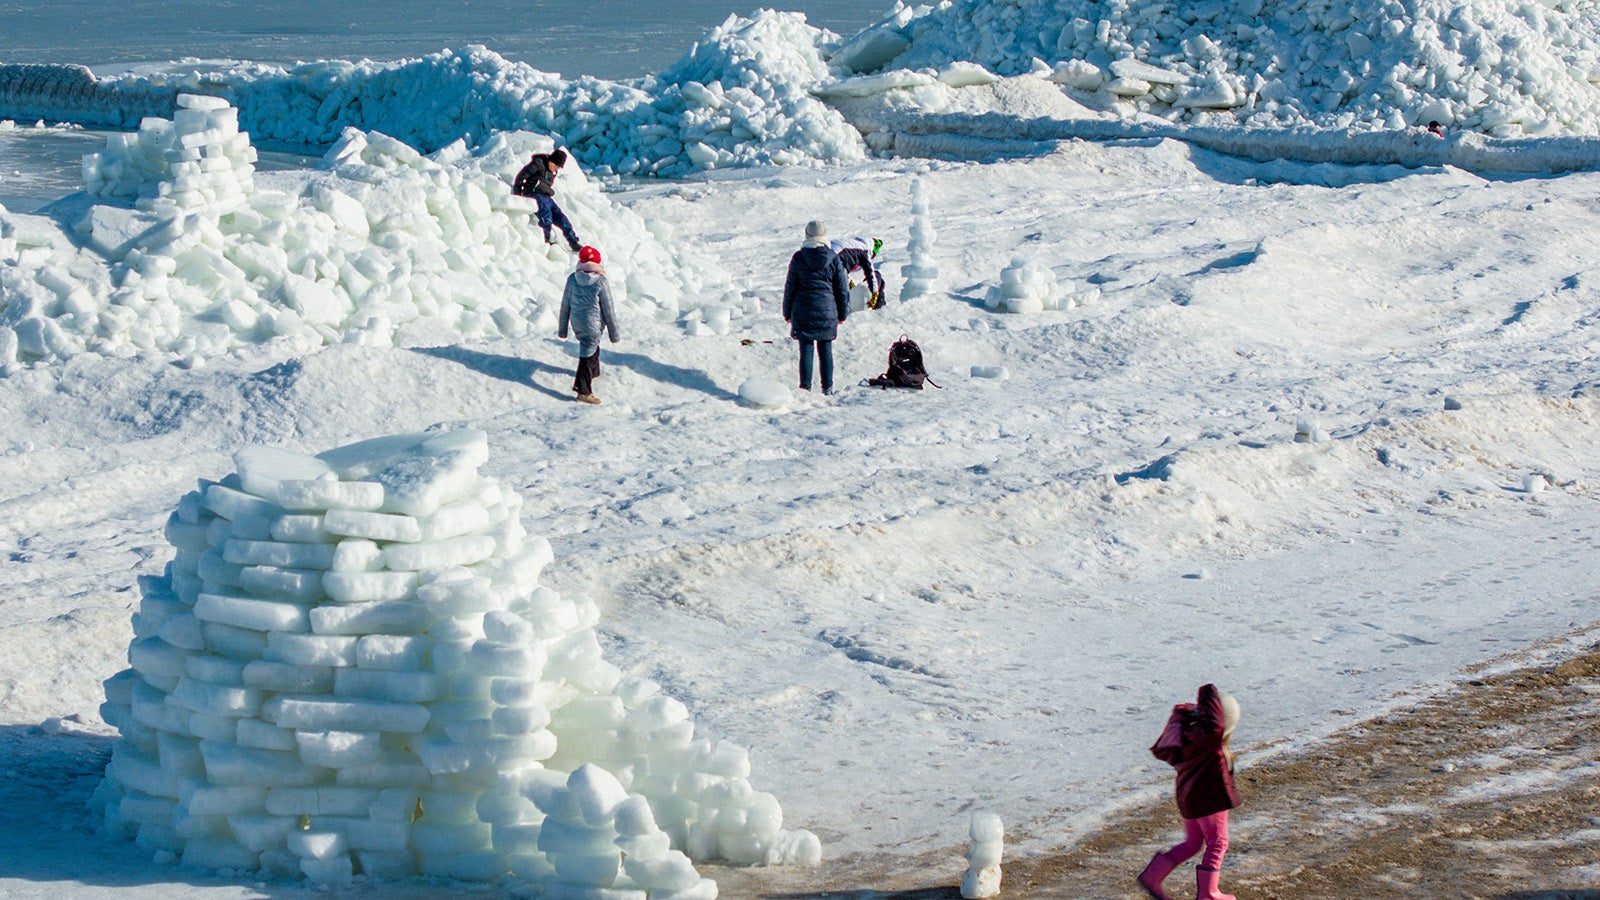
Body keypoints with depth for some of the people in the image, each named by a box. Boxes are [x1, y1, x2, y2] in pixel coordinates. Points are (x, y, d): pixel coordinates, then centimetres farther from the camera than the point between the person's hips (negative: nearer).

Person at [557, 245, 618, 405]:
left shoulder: (572, 279, -7)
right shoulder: (601, 282, -19)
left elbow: (565, 306, 2)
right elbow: (608, 310, -11)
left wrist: (562, 328, 14)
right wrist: (613, 332, 1)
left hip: (577, 324, 5)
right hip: (593, 324, -5)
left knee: (592, 347, 30)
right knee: (588, 354, 1)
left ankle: (593, 372, 52)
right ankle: (583, 390, 1)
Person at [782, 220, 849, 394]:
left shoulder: (798, 258, -5)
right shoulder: (833, 259, -4)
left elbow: (790, 287, 1)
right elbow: (842, 288, 2)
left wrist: (787, 313, 11)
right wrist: (843, 313, 13)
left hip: (803, 310, -1)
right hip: (827, 311, 1)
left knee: (806, 349, 3)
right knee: (825, 349, 8)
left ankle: (805, 387, 2)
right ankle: (827, 387, 11)